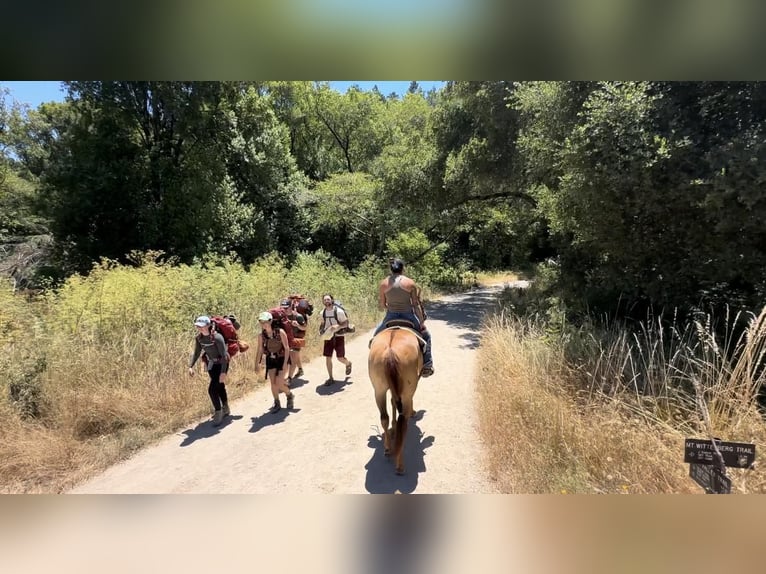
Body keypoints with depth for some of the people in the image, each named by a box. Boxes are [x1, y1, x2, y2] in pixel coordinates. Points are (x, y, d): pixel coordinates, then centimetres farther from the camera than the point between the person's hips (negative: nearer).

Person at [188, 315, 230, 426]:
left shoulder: (217, 337, -30)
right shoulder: (198, 337, -10)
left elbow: (224, 355, -26)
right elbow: (196, 353, 2)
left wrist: (223, 372, -29)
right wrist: (191, 366, -11)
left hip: (221, 364, -6)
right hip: (211, 364, 7)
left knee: (212, 389, -12)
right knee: (219, 387, 20)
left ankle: (218, 414, 6)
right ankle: (225, 410, 39)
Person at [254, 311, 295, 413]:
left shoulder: (280, 332, -19)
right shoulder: (261, 335, -8)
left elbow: (286, 348, -15)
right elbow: (260, 350, 1)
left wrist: (285, 363, -18)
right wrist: (256, 364, 2)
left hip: (281, 359, -4)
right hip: (270, 360, 4)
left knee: (279, 383, -7)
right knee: (273, 383, 1)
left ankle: (290, 396, 23)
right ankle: (277, 403, 22)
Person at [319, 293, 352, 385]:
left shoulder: (338, 311, -16)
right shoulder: (323, 312, 0)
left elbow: (346, 323, -11)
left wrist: (338, 326, -28)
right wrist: (321, 330, -3)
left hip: (339, 337, -4)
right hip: (328, 337, 4)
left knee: (340, 358, -3)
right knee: (328, 357, 0)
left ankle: (348, 363, 33)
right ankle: (330, 378, 15)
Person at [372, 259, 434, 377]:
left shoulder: (383, 284, -3)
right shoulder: (410, 283, -6)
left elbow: (381, 306, 1)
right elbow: (416, 305, -6)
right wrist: (422, 322, 4)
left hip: (390, 318, 1)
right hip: (408, 317, -1)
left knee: (377, 335, 29)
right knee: (425, 335, 24)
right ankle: (427, 366, 23)